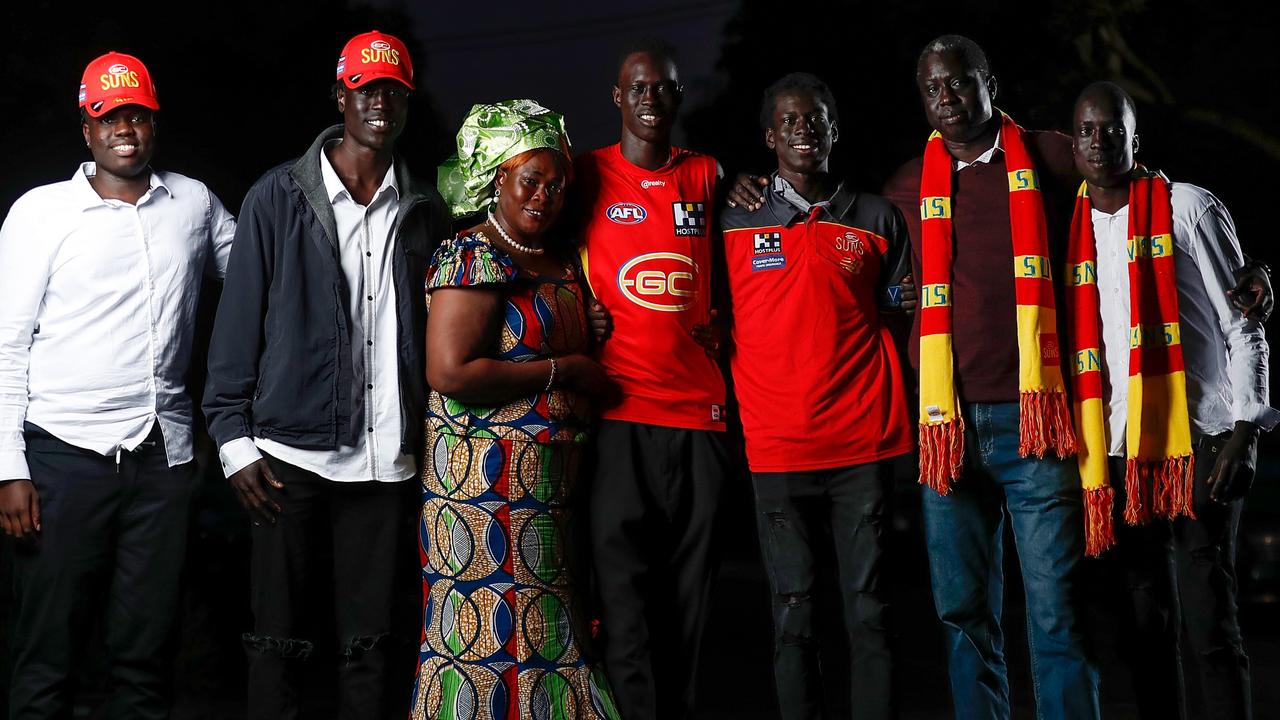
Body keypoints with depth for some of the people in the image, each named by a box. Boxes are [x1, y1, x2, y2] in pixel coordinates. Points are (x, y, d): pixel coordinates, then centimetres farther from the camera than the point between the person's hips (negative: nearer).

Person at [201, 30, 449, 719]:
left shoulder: (425, 209, 9)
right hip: (291, 453, -2)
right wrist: (234, 437, -4)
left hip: (387, 458, 2)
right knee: (278, 640, 3)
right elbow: (238, 321, 1)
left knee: (369, 640, 7)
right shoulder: (278, 196, 1)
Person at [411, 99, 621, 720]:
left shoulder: (563, 261, 16)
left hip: (550, 479, 8)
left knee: (547, 638, 7)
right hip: (487, 475, -8)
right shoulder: (472, 259, -9)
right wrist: (564, 371, -13)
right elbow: (450, 372, -20)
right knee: (490, 631, -6)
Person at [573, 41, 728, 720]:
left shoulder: (708, 175, 12)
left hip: (700, 407, 3)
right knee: (625, 594, -7)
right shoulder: (589, 175, 4)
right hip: (620, 411, -3)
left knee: (688, 592, 7)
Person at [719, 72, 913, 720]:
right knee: (794, 616, 2)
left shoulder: (877, 218, 10)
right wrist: (731, 410, 0)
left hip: (865, 441, 1)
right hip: (776, 446, 0)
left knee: (869, 608, 2)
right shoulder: (735, 223, 7)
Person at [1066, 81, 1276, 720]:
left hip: (1197, 440, -4)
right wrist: (1079, 450, 12)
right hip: (1116, 452, 4)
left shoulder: (1188, 208, 3)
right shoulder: (1070, 230, 15)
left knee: (1209, 624, -9)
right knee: (1142, 627, 6)